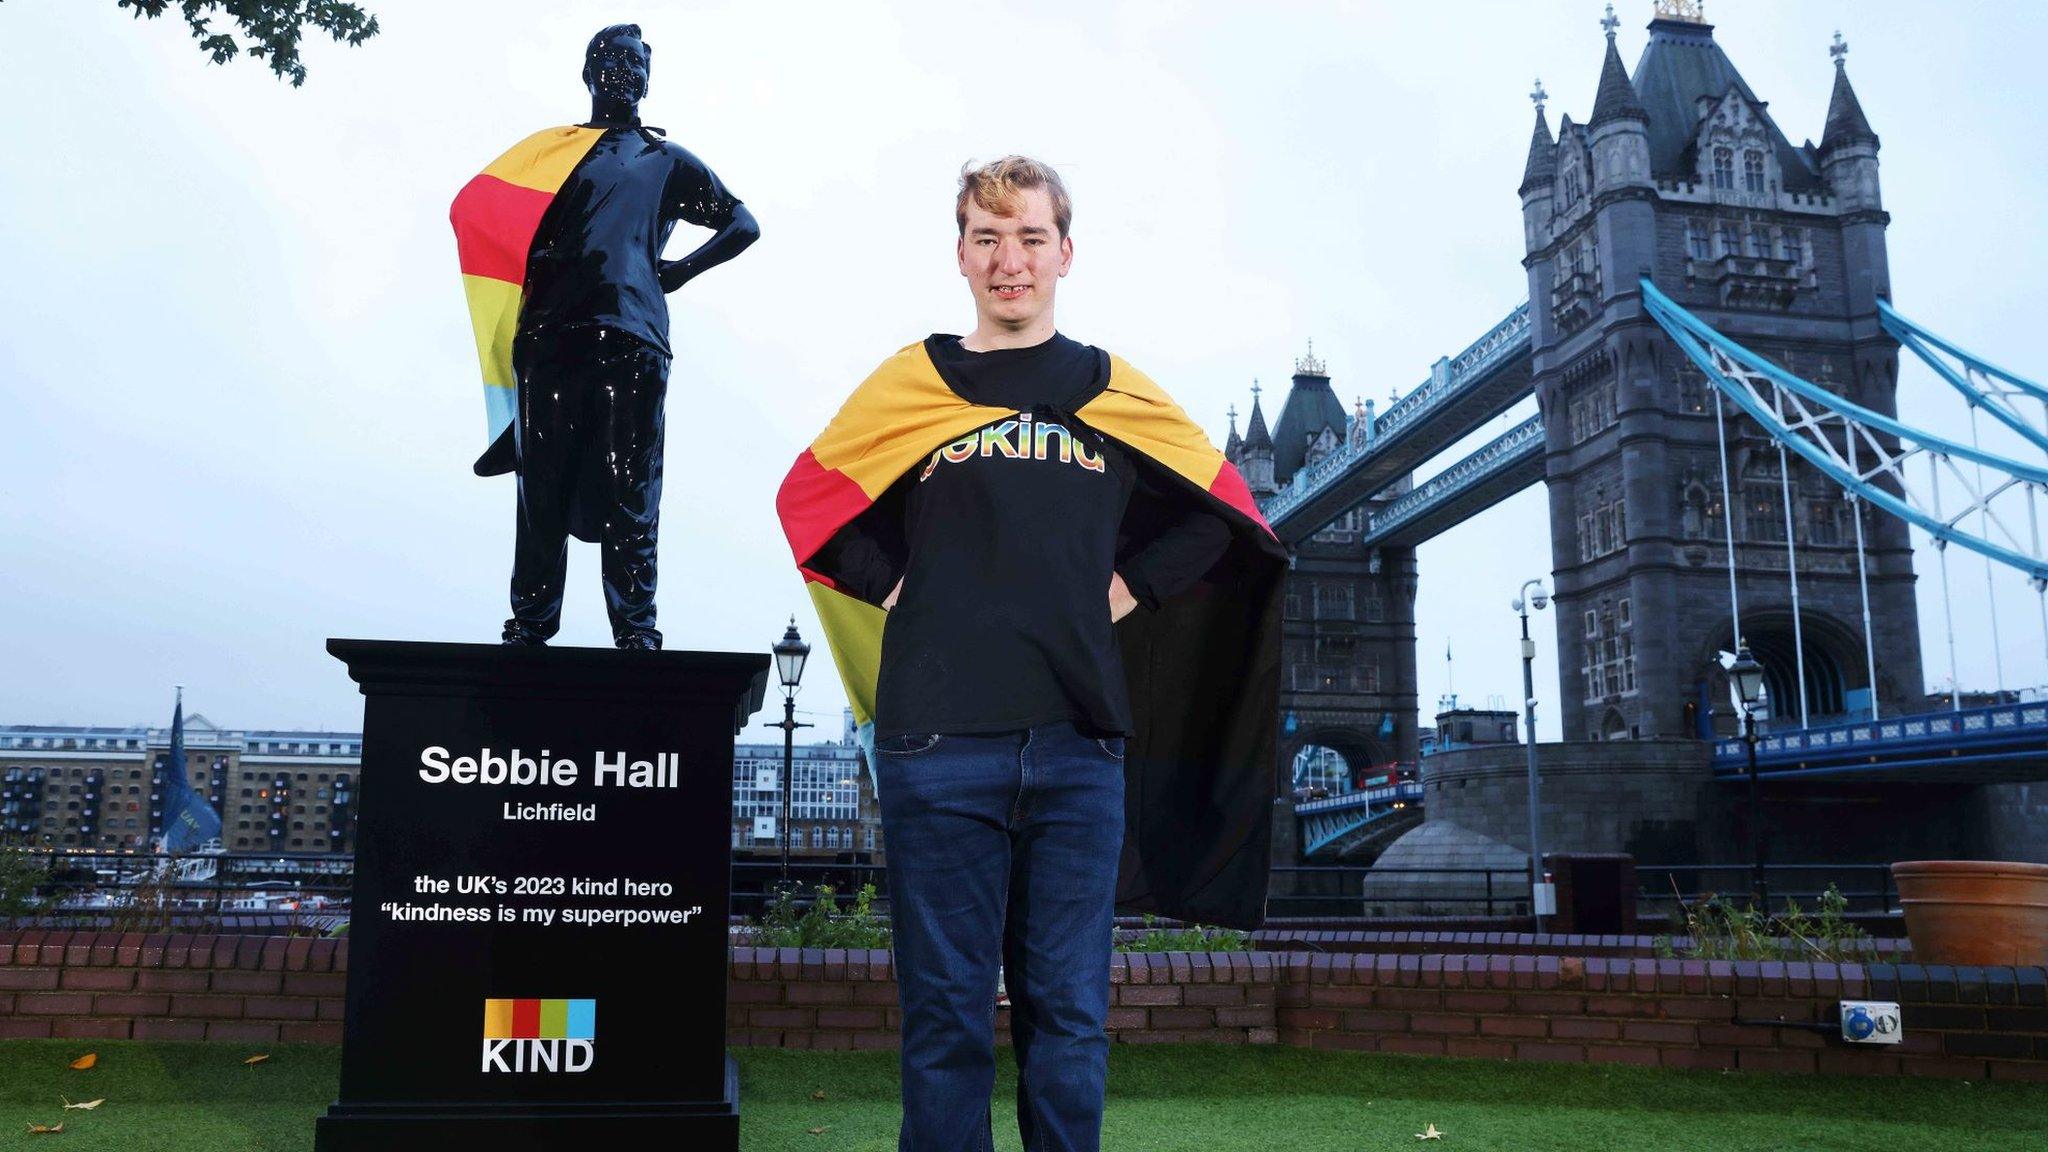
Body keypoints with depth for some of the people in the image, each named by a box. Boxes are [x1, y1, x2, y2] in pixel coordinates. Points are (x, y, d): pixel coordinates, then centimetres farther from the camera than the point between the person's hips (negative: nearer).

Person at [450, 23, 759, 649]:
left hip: (632, 341, -1)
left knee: (629, 493, -6)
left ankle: (636, 633, -6)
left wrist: (679, 271, 9)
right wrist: (536, 261, 1)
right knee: (542, 489, -1)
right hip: (551, 338, 1)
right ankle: (527, 630, 2)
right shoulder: (550, 149, 23)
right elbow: (477, 211, 20)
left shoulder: (668, 161, 22)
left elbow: (743, 226, 23)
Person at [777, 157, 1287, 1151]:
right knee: (946, 1019, 4)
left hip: (1081, 742, 1)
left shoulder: (1115, 391, 12)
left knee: (1069, 1015, 7)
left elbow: (1224, 509, 21)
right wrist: (894, 585, 4)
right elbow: (807, 502, 18)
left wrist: (1131, 586, 8)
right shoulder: (909, 382, 9)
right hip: (937, 743, -1)